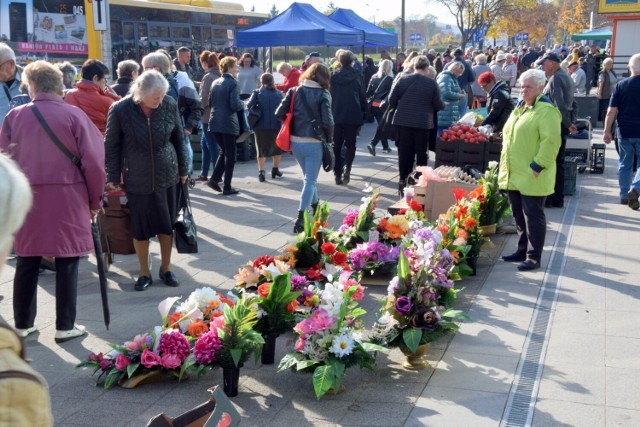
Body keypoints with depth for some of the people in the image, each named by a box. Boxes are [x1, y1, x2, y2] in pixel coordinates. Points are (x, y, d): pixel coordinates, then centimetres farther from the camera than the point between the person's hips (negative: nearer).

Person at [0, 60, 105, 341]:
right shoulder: (74, 115, -7)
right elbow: (94, 162, -9)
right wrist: (95, 201, 2)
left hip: (27, 199, 3)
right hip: (67, 198, -3)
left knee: (27, 263, 13)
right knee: (66, 263, 6)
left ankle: (23, 324, 23)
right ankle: (65, 326, 11)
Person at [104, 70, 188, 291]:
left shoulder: (169, 105, -8)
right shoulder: (120, 110, -14)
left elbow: (178, 138, 5)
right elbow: (112, 146, -3)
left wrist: (182, 169, 10)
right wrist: (112, 177, -3)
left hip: (167, 175, 2)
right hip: (137, 179, -2)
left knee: (167, 224, 10)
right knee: (140, 228, 5)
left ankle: (166, 268, 28)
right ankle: (144, 273, 22)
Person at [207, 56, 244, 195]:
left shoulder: (215, 83, 10)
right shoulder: (232, 83, -11)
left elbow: (210, 103, 16)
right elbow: (235, 105, -17)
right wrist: (242, 104, 2)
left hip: (215, 122, 7)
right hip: (228, 124, -7)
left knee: (223, 151, 21)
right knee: (230, 155, 4)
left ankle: (214, 179, 9)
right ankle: (227, 187, 6)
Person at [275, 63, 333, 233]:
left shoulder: (294, 91, 1)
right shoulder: (323, 94, -8)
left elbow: (279, 113, -3)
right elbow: (327, 121, -16)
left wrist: (294, 125, 12)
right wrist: (328, 139, 0)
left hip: (295, 142, 4)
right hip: (314, 143, -4)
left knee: (309, 177, 24)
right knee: (310, 180, 2)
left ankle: (316, 208, 40)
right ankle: (300, 219, -9)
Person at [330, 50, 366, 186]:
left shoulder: (333, 75, 1)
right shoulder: (357, 75, -4)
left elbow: (329, 95, 4)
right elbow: (362, 96, 0)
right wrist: (363, 111, 10)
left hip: (336, 115, 2)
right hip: (353, 115, -1)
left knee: (336, 145, 10)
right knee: (350, 144, 6)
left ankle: (337, 174, 8)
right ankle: (346, 170, -15)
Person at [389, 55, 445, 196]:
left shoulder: (402, 79, -2)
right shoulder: (431, 83, -7)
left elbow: (392, 100, 1)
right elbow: (437, 105, -2)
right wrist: (443, 105, 21)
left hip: (403, 121, 2)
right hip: (423, 123, -1)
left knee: (405, 153, 9)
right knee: (421, 153, 9)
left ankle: (403, 181, 9)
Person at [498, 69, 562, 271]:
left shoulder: (546, 111, -12)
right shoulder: (520, 108, 17)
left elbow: (551, 141, -20)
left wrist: (537, 166, -21)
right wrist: (505, 165, 17)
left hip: (531, 177, -9)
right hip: (514, 174, 9)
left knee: (533, 216, -1)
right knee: (519, 215, 16)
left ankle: (533, 257, 6)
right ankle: (522, 250, 28)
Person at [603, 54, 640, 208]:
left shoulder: (620, 85, -3)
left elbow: (611, 111, -5)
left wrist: (607, 131, 1)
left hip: (624, 132, 2)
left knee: (625, 164, 15)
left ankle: (624, 195, 20)